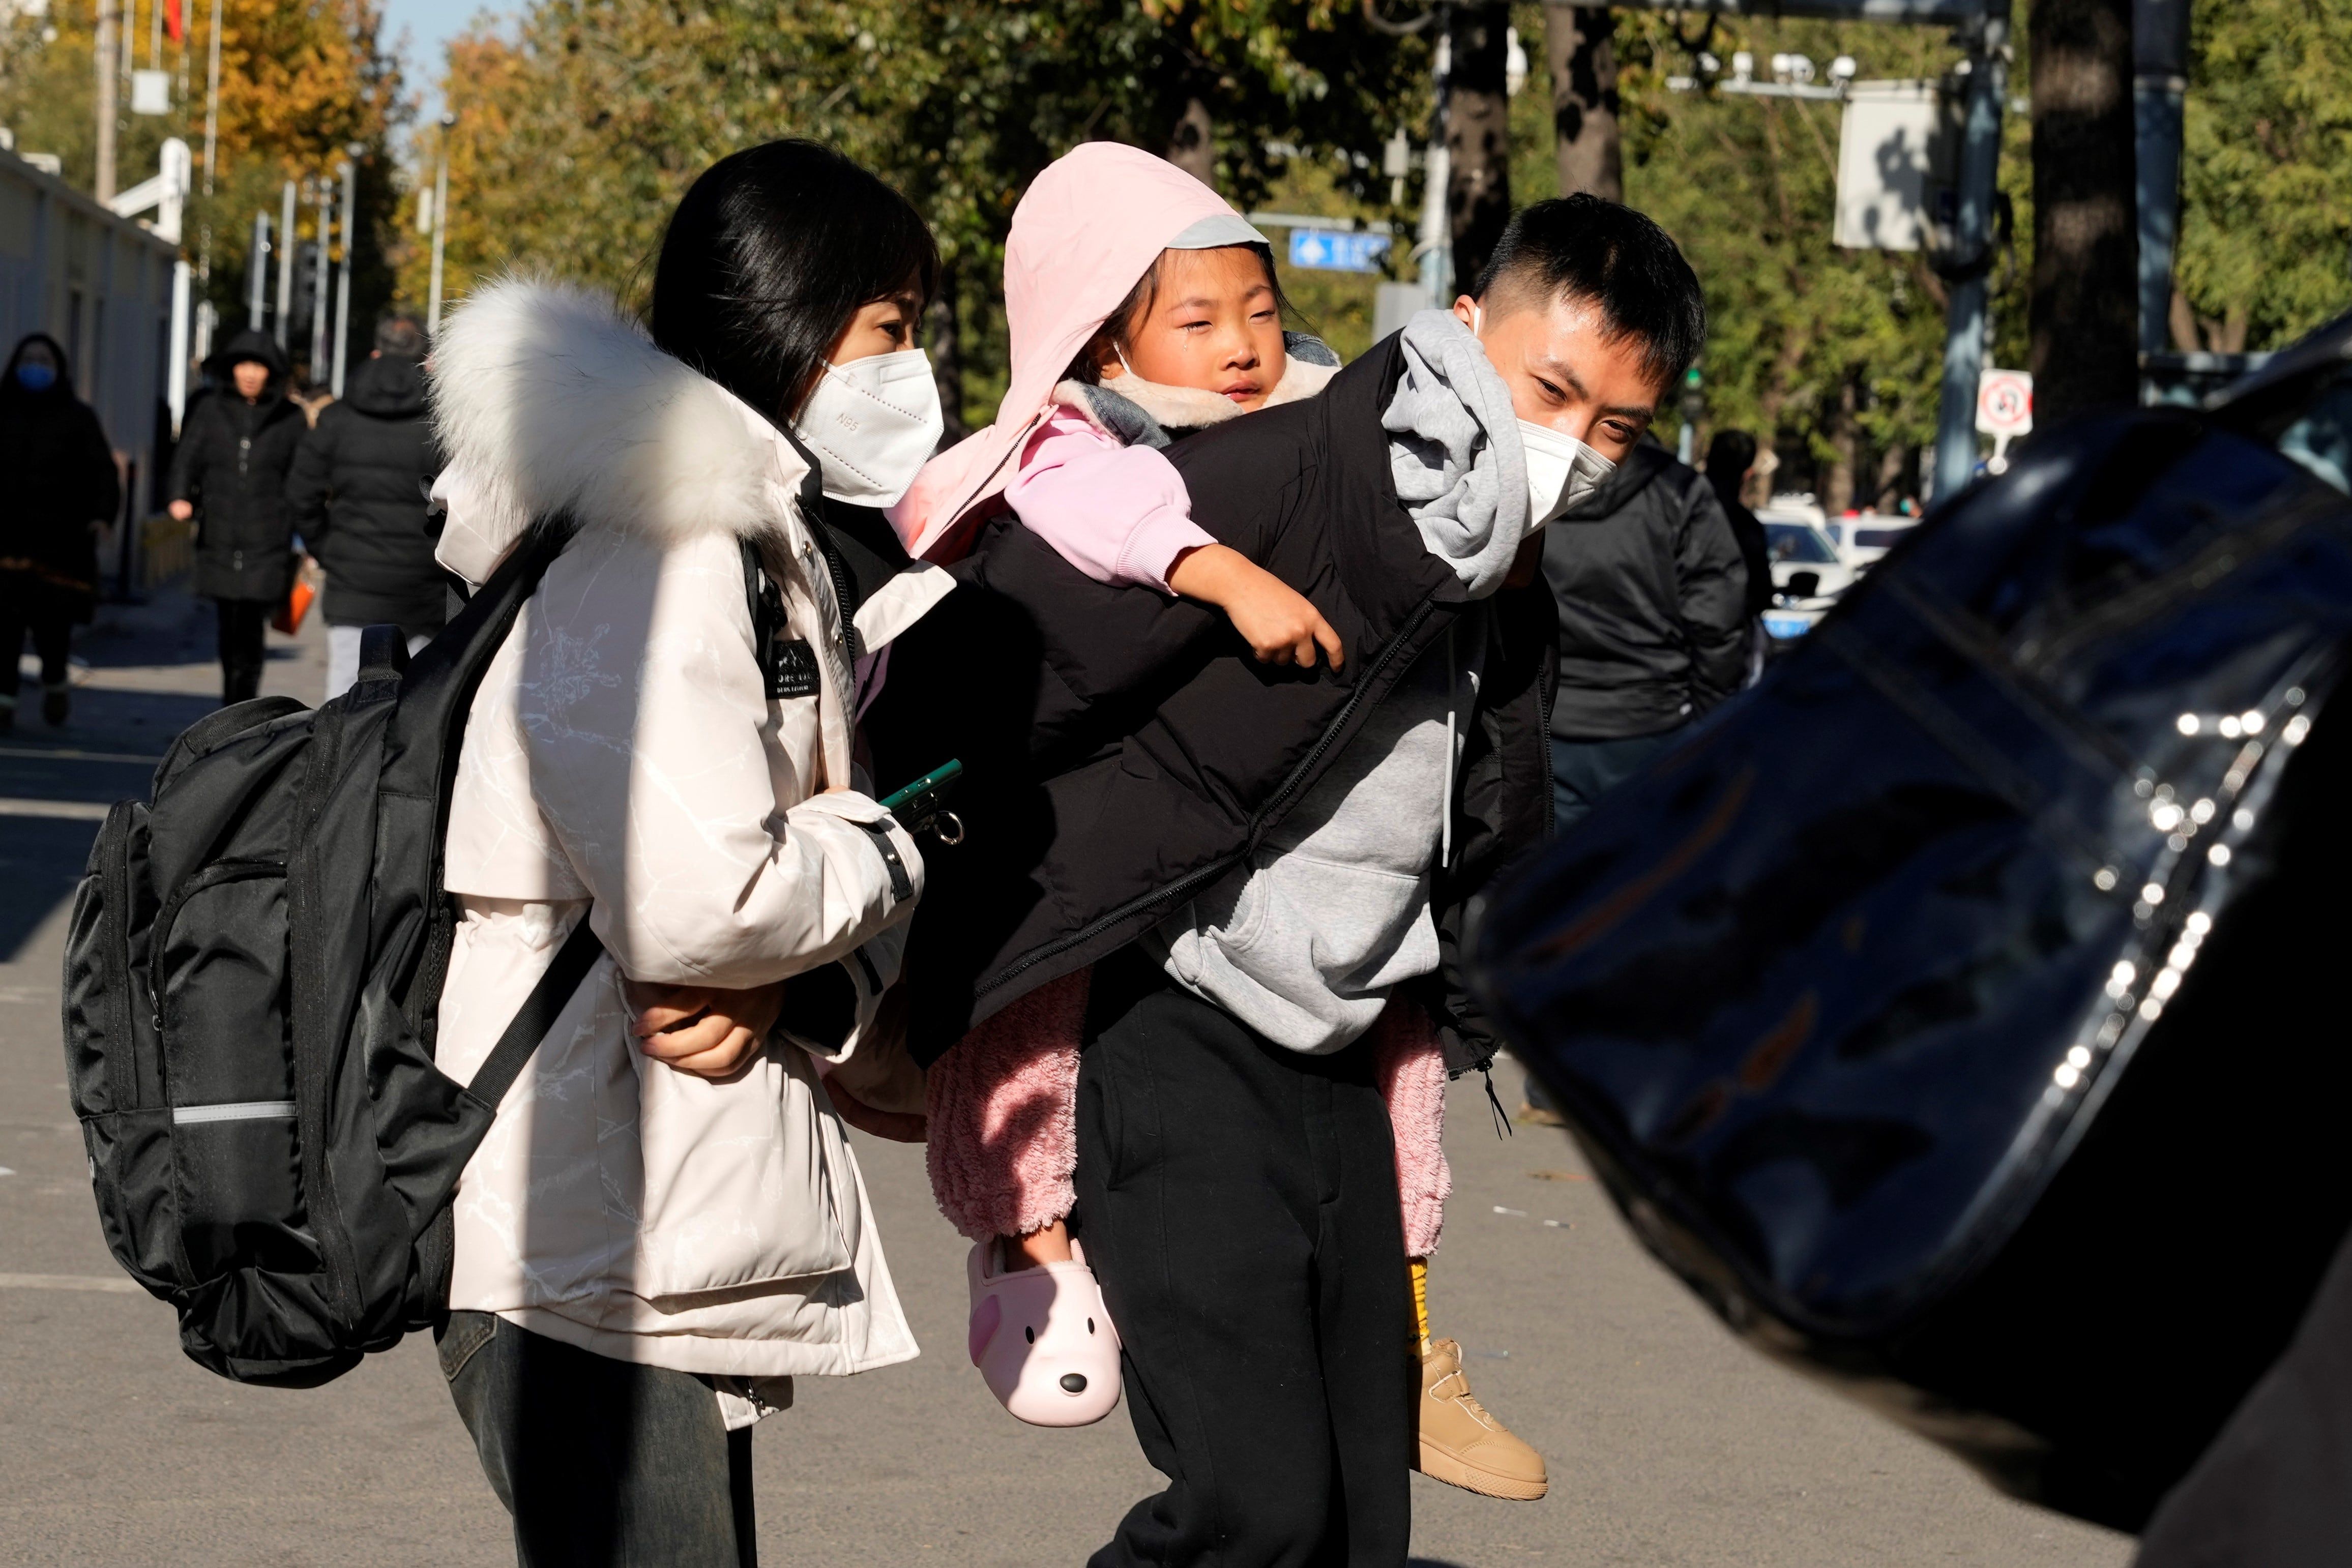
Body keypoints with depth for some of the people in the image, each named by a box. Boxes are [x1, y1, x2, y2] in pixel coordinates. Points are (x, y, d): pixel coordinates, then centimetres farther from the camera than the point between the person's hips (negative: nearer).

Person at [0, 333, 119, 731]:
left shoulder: (78, 418, 6)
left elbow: (103, 470, 1)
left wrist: (102, 512, -15)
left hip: (59, 536, -1)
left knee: (51, 616, -6)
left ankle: (55, 681, 21)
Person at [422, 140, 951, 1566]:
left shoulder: (782, 559, 17)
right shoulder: (656, 556, -16)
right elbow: (694, 902, -26)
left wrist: (786, 989, -9)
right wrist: (880, 847, -7)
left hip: (688, 1239, 10)